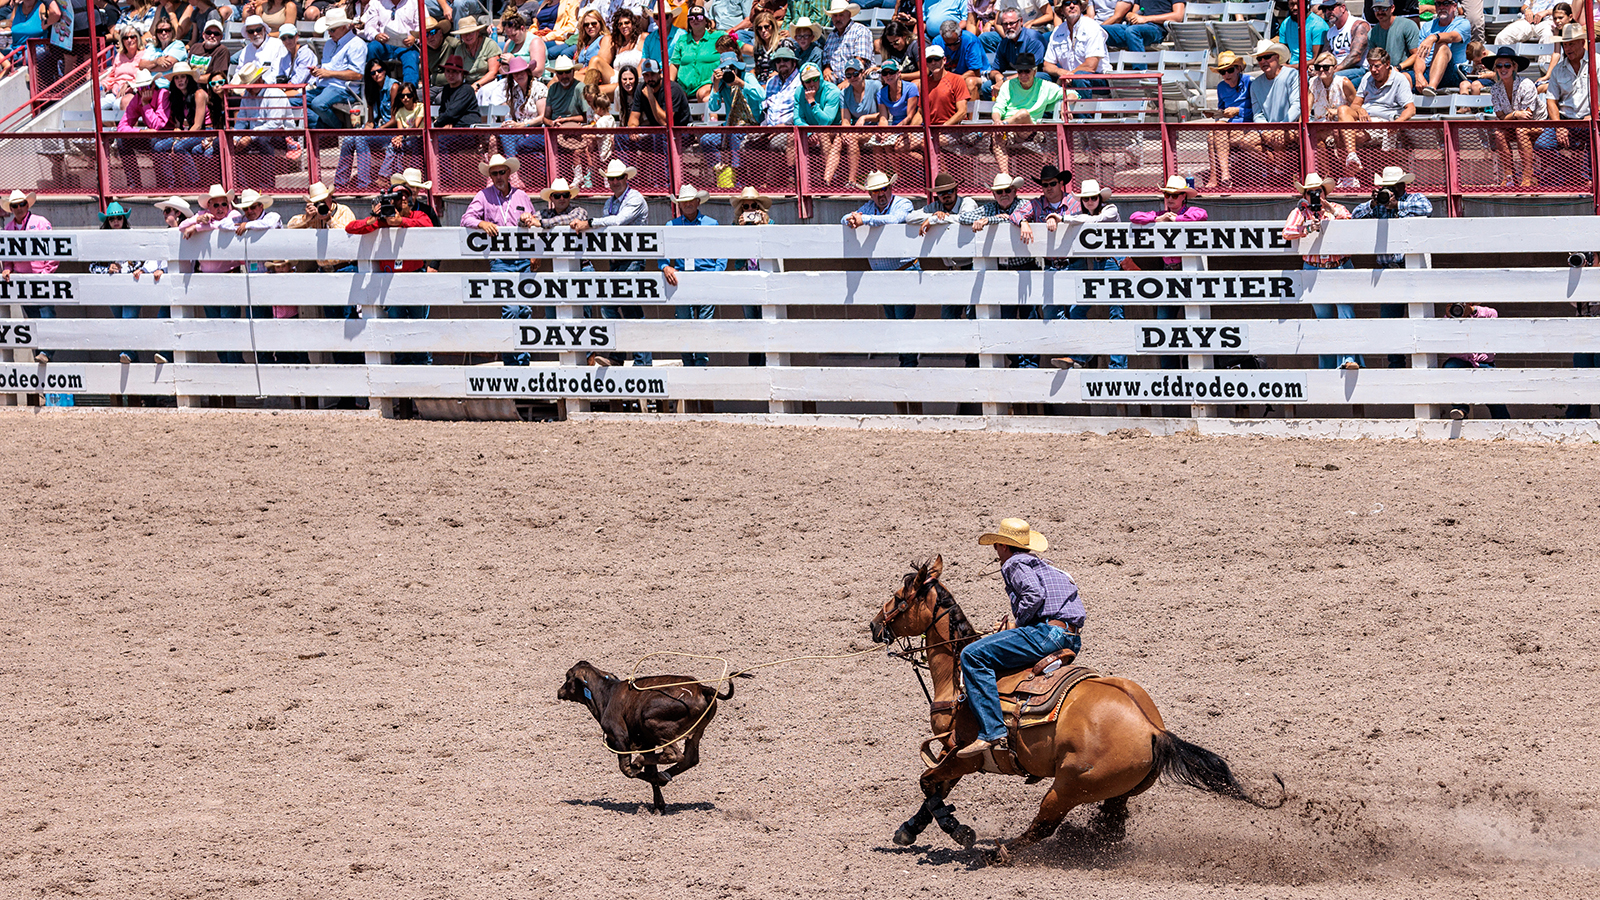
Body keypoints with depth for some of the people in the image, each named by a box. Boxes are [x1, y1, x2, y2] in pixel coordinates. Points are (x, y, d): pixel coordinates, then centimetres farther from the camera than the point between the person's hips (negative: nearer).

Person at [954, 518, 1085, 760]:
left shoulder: (1014, 563, 1)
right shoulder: (1045, 566, 30)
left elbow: (1035, 594, -18)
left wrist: (1016, 623, -5)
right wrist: (1013, 623, 21)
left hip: (1048, 632, -10)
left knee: (973, 655, -15)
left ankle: (991, 731, -26)